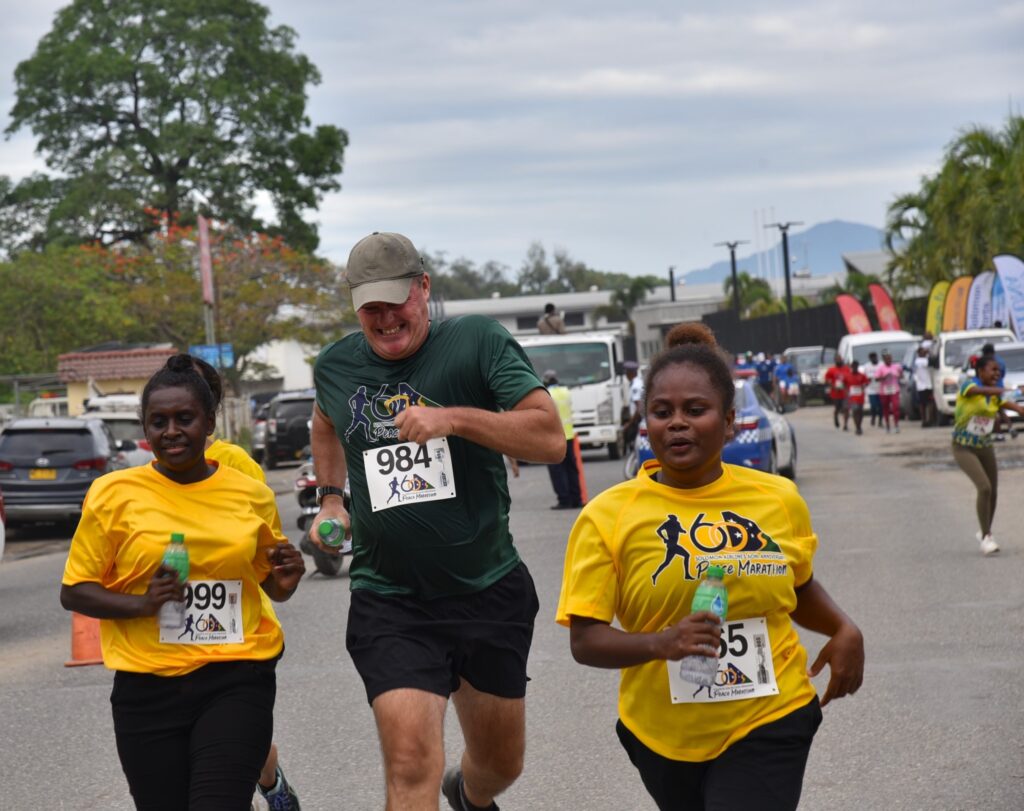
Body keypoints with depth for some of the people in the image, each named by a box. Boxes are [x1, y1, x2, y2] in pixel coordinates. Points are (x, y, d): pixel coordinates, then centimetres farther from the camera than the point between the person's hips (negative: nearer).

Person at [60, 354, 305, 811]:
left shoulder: (251, 495, 7)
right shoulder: (113, 494, -1)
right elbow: (74, 592, 1)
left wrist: (285, 582, -2)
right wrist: (142, 604, -15)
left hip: (236, 682, 0)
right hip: (147, 690, 0)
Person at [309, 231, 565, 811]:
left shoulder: (478, 341, -8)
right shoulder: (336, 365, 3)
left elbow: (551, 440, -17)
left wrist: (452, 418, -26)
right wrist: (331, 497, 17)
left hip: (490, 591, 0)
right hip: (390, 603, 0)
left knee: (502, 761, 18)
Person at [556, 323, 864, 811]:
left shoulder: (779, 499, 0)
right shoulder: (607, 517, -10)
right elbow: (585, 639, -13)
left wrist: (843, 630, 2)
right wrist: (661, 644, -29)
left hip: (768, 723, 0)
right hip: (665, 734, 0)